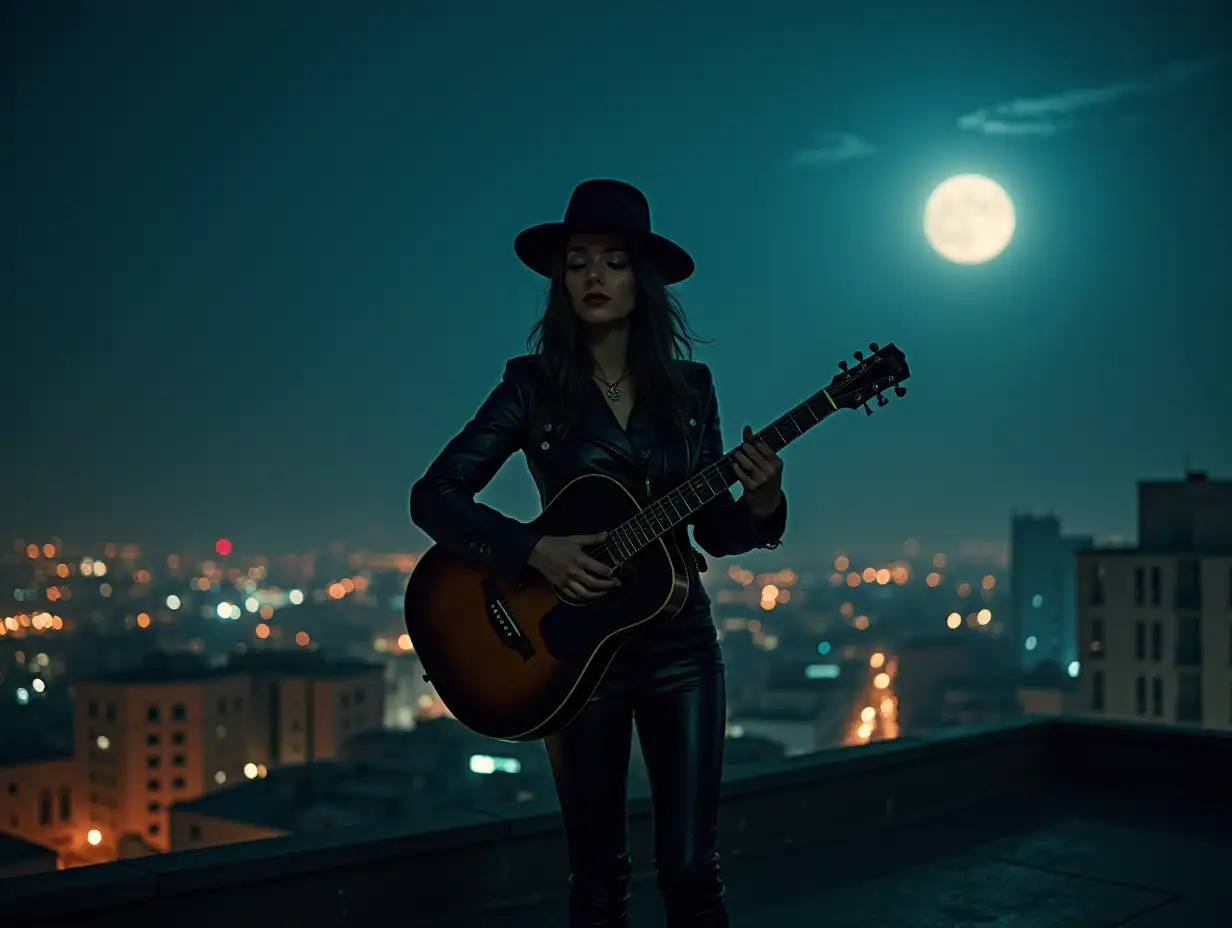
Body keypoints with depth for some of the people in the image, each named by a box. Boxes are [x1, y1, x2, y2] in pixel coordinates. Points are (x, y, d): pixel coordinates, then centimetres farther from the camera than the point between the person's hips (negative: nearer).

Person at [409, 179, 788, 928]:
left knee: (691, 866, 2)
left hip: (680, 642, 2)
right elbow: (433, 495, -9)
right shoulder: (535, 385, -4)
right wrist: (535, 551, -20)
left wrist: (759, 505, -14)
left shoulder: (688, 386, 4)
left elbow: (713, 532, 7)